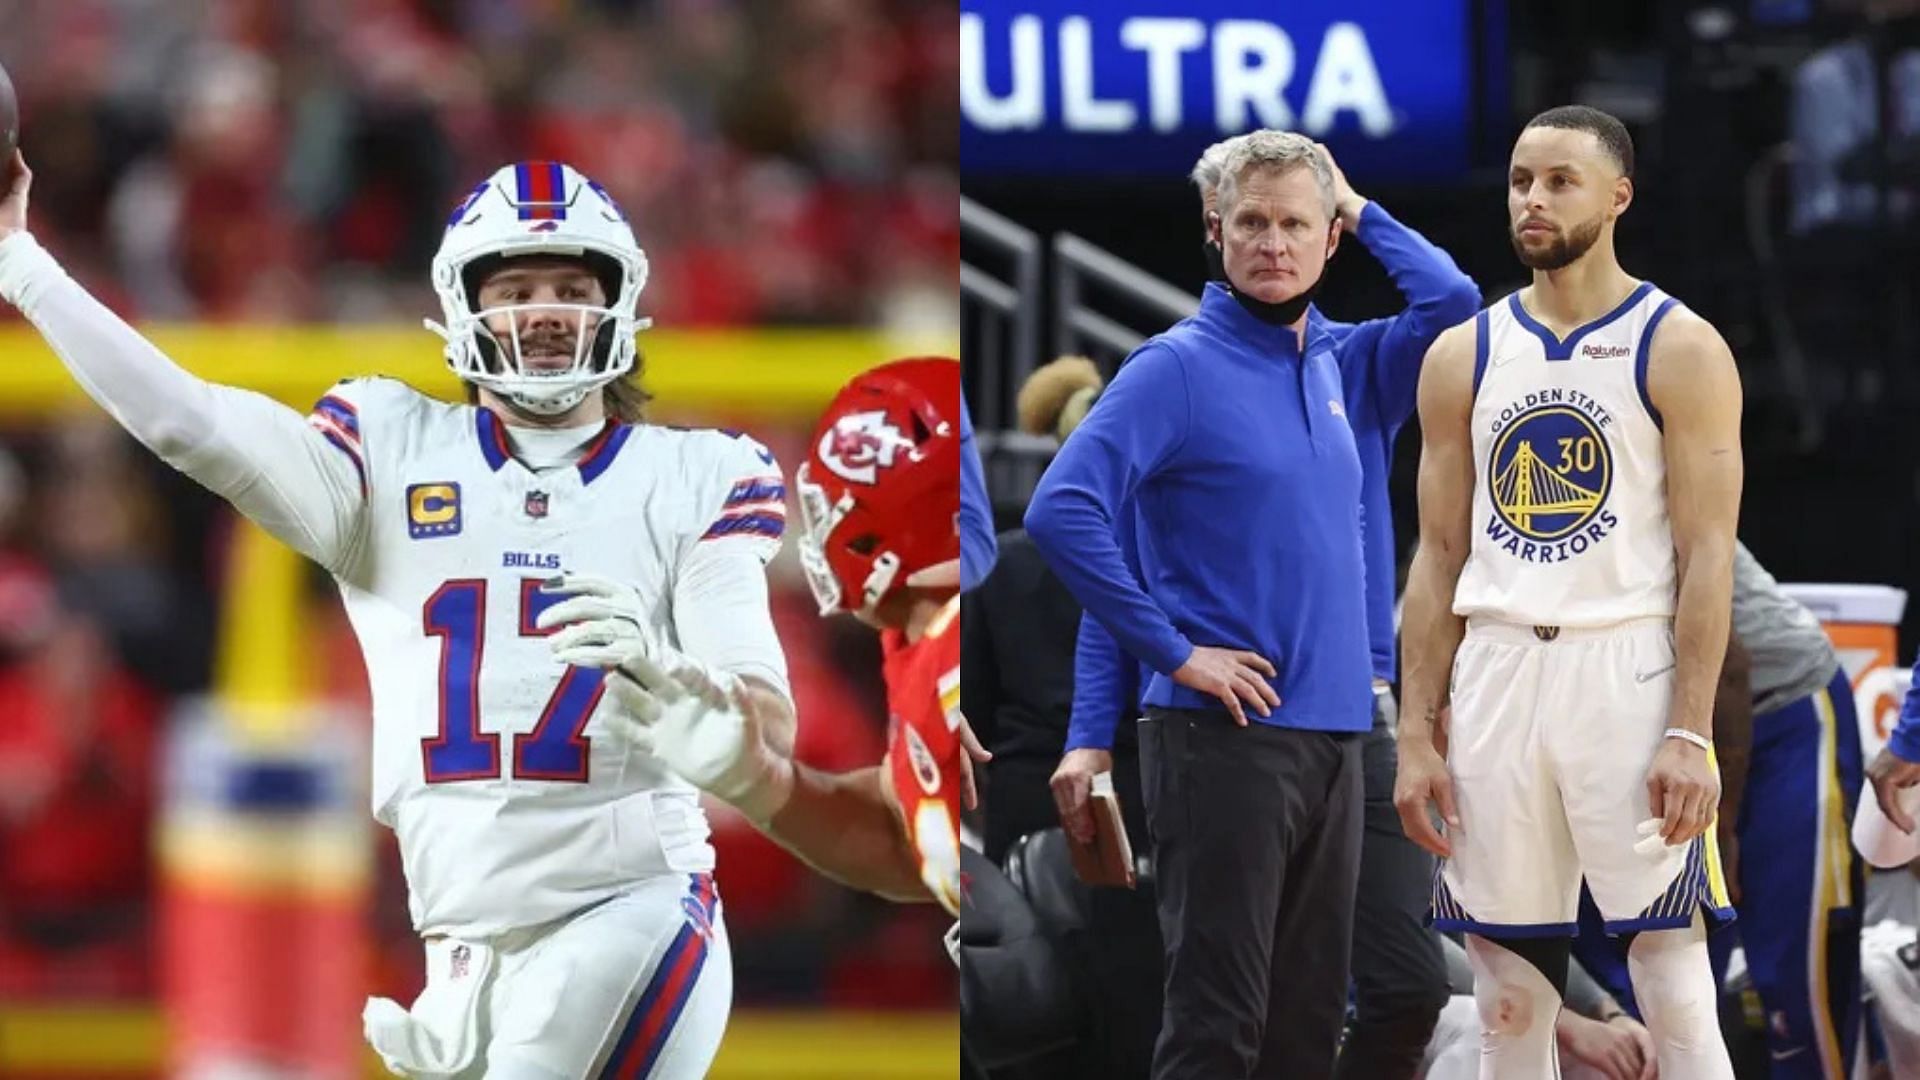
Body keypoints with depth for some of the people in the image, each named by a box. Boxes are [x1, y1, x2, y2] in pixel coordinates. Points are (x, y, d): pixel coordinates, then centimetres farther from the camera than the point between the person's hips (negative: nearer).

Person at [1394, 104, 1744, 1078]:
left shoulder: (1680, 350, -1)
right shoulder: (1464, 357, 12)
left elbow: (1707, 557, -6)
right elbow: (1439, 556, 13)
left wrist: (1689, 733, -14)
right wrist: (1418, 733, 5)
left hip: (1627, 670, -4)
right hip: (1497, 677, 4)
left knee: (1674, 987, -8)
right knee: (1509, 996, 6)